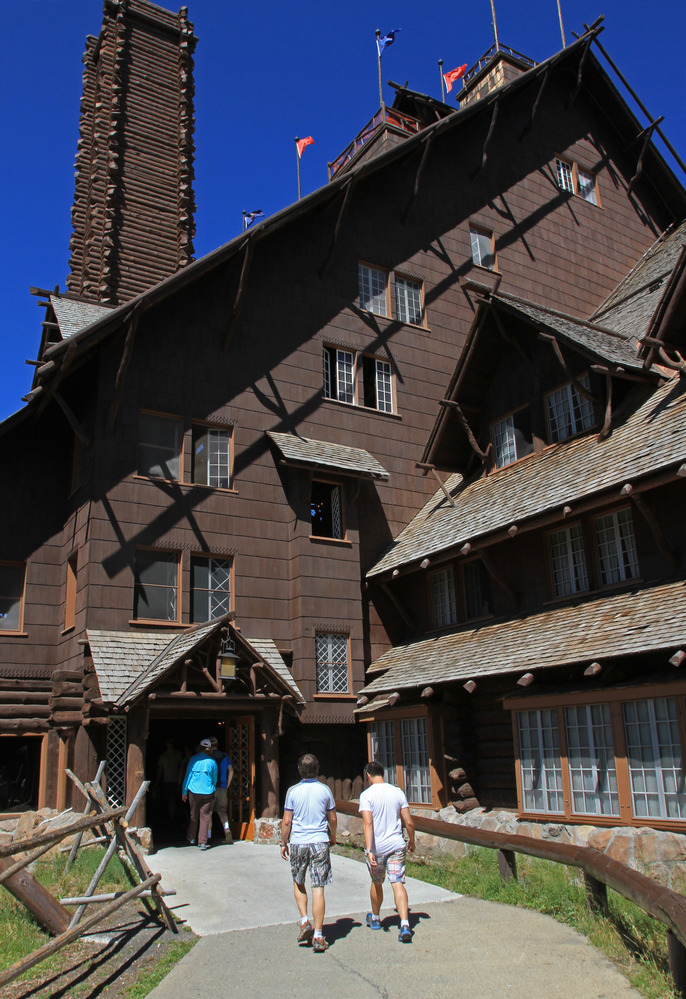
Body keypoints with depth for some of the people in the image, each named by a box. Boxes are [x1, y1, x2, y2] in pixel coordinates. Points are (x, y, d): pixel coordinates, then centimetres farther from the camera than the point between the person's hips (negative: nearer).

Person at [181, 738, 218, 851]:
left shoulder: (193, 759, -1)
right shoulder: (212, 762, -1)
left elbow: (187, 776, 2)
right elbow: (215, 779, 9)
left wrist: (184, 792, 9)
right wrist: (212, 789, 25)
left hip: (193, 792, 1)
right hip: (207, 793, -1)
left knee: (193, 816, 18)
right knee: (205, 817, 4)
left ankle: (192, 838, 31)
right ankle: (202, 842, 1)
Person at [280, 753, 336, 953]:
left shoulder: (293, 791, -4)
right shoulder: (324, 790, -1)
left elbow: (286, 821, -2)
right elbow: (332, 819, 7)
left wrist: (284, 843, 11)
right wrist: (332, 837, 25)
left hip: (298, 842, 0)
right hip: (320, 842, 0)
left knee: (298, 883, 22)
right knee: (318, 889, 2)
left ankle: (304, 921, 11)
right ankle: (318, 936, 3)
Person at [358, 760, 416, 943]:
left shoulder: (367, 795, -10)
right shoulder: (398, 792, 1)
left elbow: (368, 824, -20)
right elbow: (409, 822, 2)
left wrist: (369, 850, -23)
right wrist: (412, 841, 17)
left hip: (377, 847, -2)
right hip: (397, 845, 2)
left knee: (376, 883, 18)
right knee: (398, 883, 0)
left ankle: (375, 919, 38)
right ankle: (405, 925, -16)